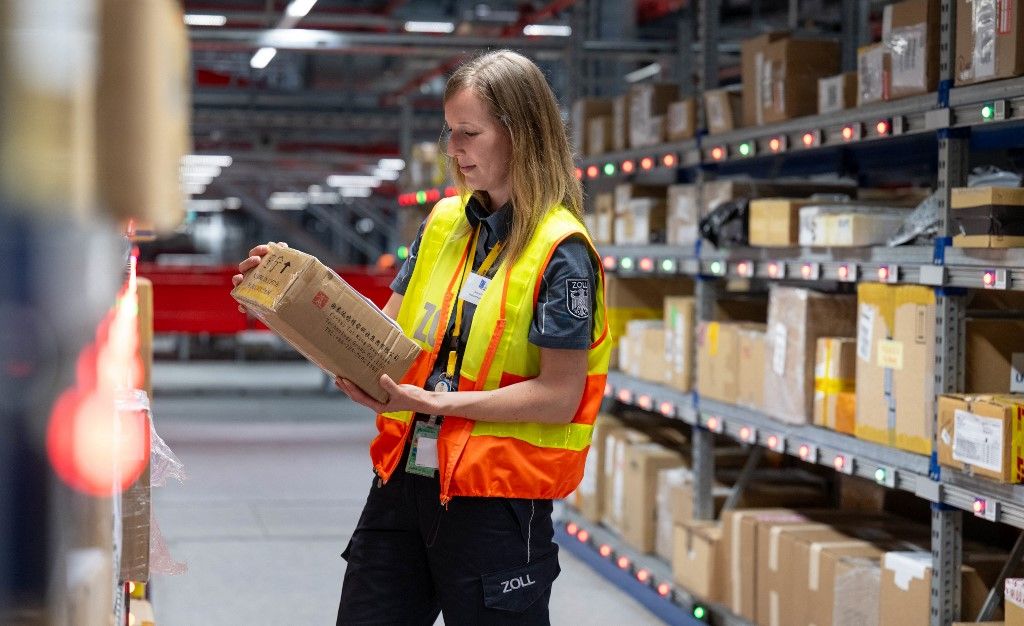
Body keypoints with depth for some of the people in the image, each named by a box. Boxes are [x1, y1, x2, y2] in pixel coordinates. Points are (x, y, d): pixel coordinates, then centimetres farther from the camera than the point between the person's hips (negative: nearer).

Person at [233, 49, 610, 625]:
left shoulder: (562, 250, -11)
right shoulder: (444, 222, 8)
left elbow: (559, 397, -15)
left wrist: (435, 402, -21)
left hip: (498, 498, -6)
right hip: (403, 484, 6)